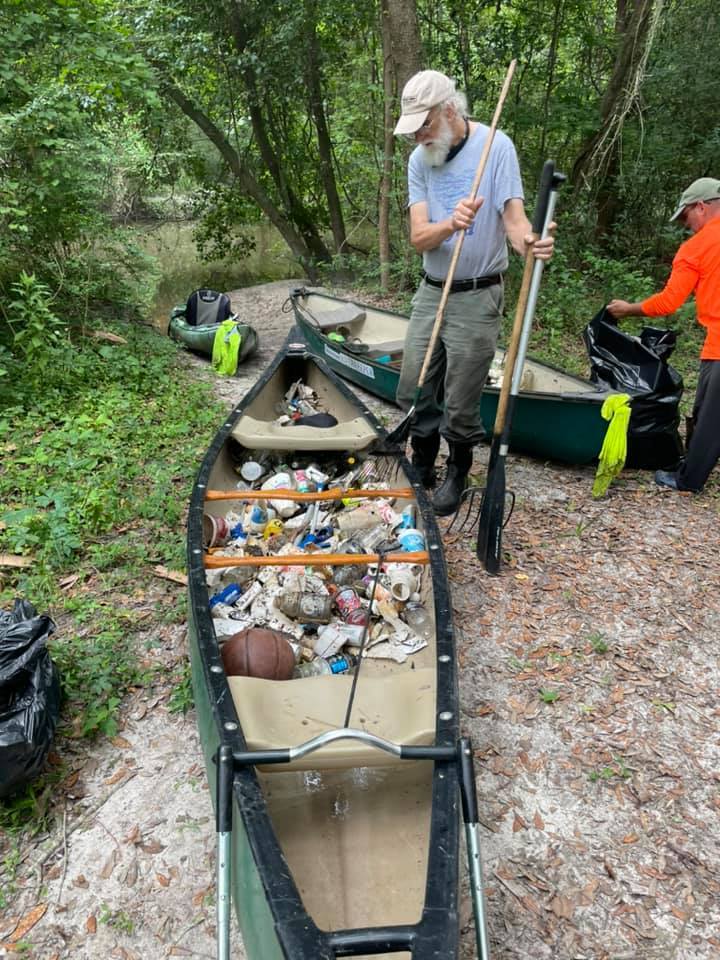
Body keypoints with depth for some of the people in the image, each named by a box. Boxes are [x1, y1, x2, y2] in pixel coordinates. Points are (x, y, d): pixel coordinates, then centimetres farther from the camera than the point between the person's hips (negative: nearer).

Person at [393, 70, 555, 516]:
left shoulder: (495, 146, -10)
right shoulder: (420, 160, 2)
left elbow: (514, 215, -19)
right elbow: (419, 237, -9)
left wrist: (530, 241, -43)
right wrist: (451, 224, -31)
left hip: (477, 298, -5)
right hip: (431, 291, 5)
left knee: (460, 404, 1)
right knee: (414, 393, 10)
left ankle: (458, 474, 26)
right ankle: (422, 467, 31)